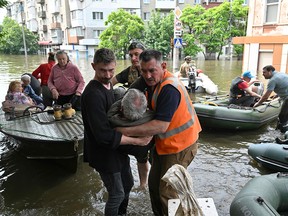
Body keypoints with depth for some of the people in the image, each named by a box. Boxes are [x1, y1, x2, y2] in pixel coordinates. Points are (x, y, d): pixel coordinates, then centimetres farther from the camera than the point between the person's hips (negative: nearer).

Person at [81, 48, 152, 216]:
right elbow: (104, 135, -30)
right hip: (104, 153, -9)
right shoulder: (93, 94, -27)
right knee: (117, 194, 6)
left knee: (128, 184, 24)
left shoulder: (108, 85, 3)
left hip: (118, 147, 9)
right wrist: (137, 141, -25)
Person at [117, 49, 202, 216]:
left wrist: (126, 131, -30)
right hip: (163, 143, 8)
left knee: (167, 192, -1)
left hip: (179, 146, -8)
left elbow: (161, 126, -34)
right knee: (154, 183, 19)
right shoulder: (147, 80, -4)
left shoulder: (169, 89, -29)